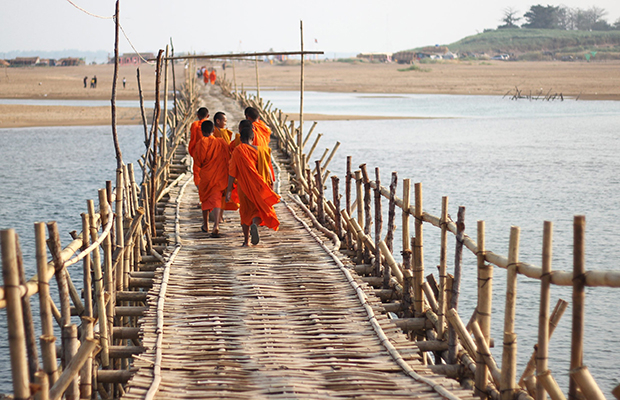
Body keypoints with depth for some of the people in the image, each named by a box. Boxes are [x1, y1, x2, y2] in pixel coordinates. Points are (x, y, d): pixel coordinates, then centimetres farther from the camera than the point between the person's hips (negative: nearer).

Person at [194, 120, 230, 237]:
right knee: (216, 200, -2)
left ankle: (205, 225, 29)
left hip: (206, 175, -2)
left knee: (205, 198, 18)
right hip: (220, 176, 2)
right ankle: (216, 225, -24)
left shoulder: (201, 143, -8)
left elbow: (198, 161, -6)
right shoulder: (222, 142, 3)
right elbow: (228, 159, 8)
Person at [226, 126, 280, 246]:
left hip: (243, 187, 0)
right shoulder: (260, 150, -4)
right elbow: (266, 169, 0)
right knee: (259, 209, 8)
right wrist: (270, 181, 16)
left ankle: (246, 240, 16)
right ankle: (255, 224, -26)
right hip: (258, 187, 0)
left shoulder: (237, 151, -8)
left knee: (246, 212, 14)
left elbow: (232, 173, -8)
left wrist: (229, 190, -5)